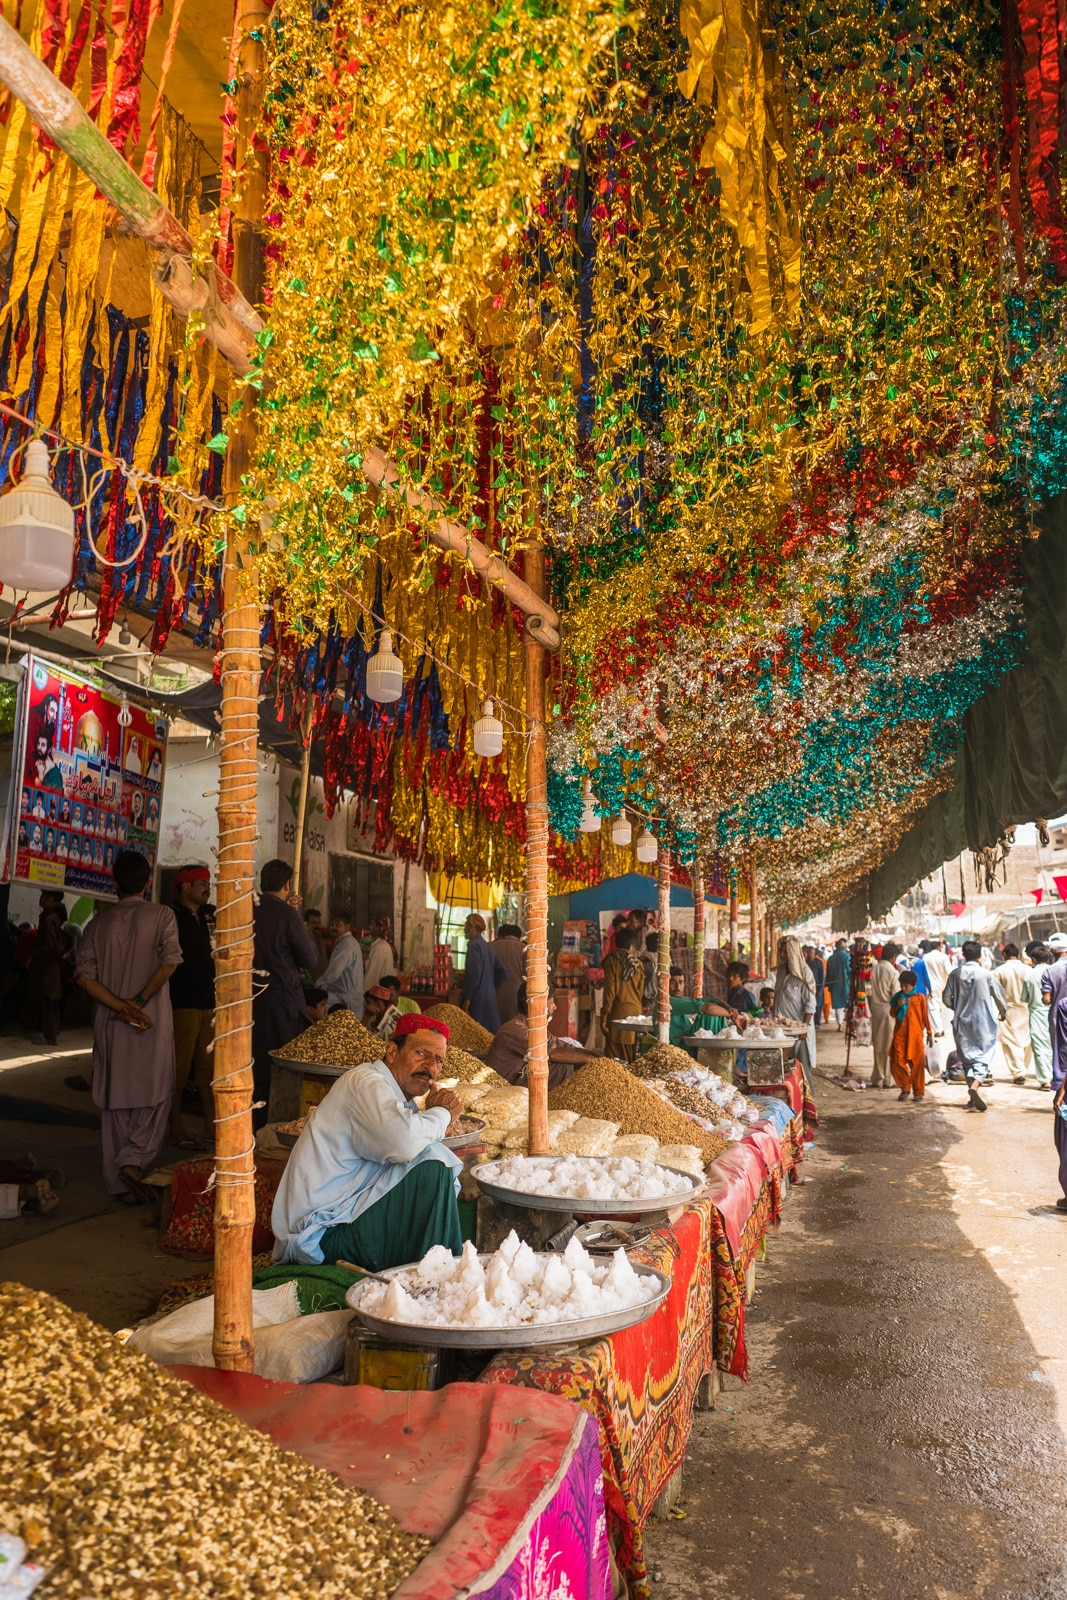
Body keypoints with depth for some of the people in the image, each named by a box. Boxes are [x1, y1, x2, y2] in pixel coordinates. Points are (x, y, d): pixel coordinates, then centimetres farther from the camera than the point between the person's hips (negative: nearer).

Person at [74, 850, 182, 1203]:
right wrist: (139, 1001, -11)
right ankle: (134, 1161, -11)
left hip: (109, 1024, 4)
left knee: (115, 1099, 10)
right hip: (152, 1022, -4)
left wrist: (120, 1007, -8)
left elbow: (84, 975, -2)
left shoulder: (99, 922, 7)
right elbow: (170, 961, -17)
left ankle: (119, 1182, 16)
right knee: (155, 1095, 7)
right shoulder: (161, 915, -3)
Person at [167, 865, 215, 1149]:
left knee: (208, 1066, 11)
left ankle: (209, 1122, 19)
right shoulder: (172, 917, -8)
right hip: (183, 1005, -7)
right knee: (179, 1069, -1)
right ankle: (175, 1129, 7)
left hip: (209, 1003, 7)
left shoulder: (208, 917, 14)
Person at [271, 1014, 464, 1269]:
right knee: (433, 1168, -22)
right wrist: (441, 1114, -16)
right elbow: (404, 1143, -35)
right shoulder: (365, 1082, -16)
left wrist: (434, 1115, -9)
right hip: (321, 1233, -10)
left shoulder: (398, 1097, 16)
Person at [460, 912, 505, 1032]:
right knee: (490, 1033, 9)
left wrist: (467, 998, -17)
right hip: (490, 997, 8)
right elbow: (502, 972, 17)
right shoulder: (488, 946, 14)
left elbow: (475, 973, -19)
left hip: (477, 999, -8)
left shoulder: (474, 944, -10)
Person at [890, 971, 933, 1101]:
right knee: (898, 1061, -2)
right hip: (900, 1034, 2)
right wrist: (898, 1006, -12)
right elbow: (892, 1013, 8)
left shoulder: (920, 998, -1)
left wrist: (929, 1033, 4)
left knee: (917, 1063, 1)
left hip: (916, 1034, -2)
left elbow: (925, 1016, 4)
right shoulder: (898, 996, 5)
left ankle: (919, 1092, 11)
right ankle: (905, 1088, 15)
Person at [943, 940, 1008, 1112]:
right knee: (984, 1056, 0)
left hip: (962, 1022, 3)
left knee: (968, 1057, 13)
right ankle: (975, 1085, -24)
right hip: (984, 1022, -3)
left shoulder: (955, 974, -4)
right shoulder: (986, 974, -10)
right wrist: (1003, 1012, 21)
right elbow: (999, 996, 0)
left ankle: (972, 1097, 15)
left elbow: (947, 999, 0)